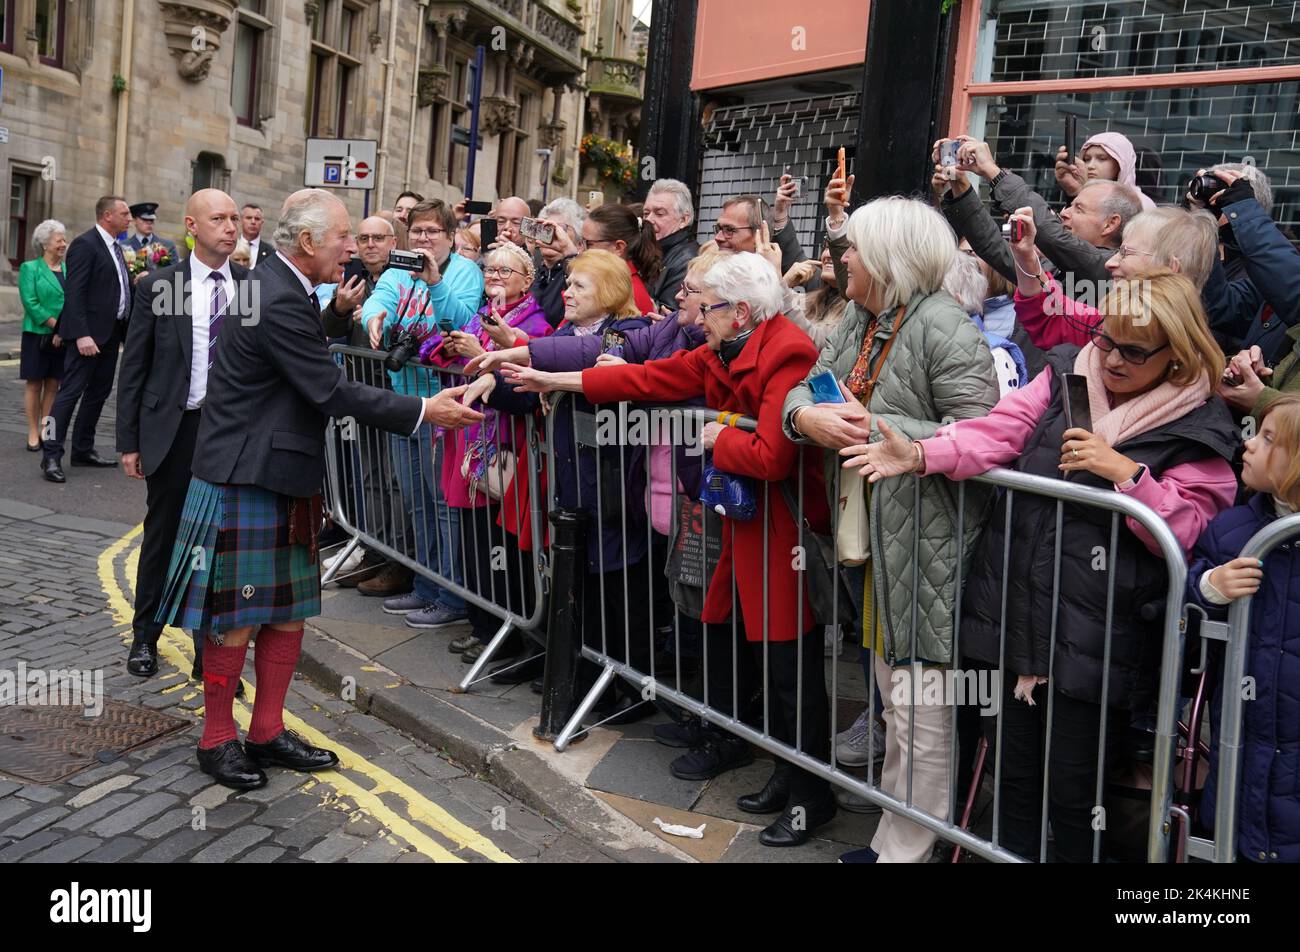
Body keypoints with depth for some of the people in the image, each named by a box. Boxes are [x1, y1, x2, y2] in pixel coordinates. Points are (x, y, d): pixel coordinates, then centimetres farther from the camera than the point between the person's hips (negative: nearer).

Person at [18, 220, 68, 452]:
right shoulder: (29, 268, -1)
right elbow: (30, 302, -9)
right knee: (34, 384, 2)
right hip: (38, 335, -3)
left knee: (53, 385, 6)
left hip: (63, 338, 4)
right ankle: (33, 434, 7)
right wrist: (55, 324, -16)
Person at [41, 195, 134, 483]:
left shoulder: (115, 246, 16)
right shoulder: (85, 244, -11)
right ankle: (52, 456, -3)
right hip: (90, 333, -9)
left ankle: (83, 450, 21)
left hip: (112, 332, 9)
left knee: (99, 393, 12)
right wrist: (81, 335, -24)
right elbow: (73, 293, -18)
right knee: (71, 392, -7)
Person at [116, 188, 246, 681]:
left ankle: (210, 641, 24)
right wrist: (129, 440, -3)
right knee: (162, 534, 11)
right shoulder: (158, 286, -2)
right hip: (173, 429, -1)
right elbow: (133, 368, 0)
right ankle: (145, 636, 29)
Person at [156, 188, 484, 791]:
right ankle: (216, 740, 21)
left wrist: (337, 311, 8)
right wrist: (423, 411, -18)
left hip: (280, 476, 10)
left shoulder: (279, 287, 10)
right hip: (246, 480, -10)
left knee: (289, 609, 14)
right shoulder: (279, 301, -21)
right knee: (238, 620, 3)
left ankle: (267, 732, 26)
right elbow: (332, 393, -22)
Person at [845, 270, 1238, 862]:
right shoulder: (1067, 374, 7)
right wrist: (919, 455, -20)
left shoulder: (1198, 431, -3)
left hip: (1095, 643, -4)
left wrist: (1127, 472, -21)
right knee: (1015, 775, 17)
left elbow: (1184, 531, -8)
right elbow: (998, 432, -5)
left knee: (1073, 795, 6)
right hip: (1016, 615, 4)